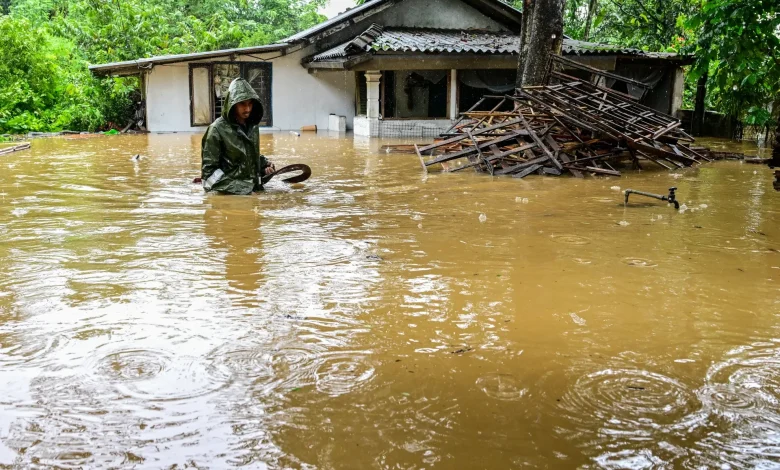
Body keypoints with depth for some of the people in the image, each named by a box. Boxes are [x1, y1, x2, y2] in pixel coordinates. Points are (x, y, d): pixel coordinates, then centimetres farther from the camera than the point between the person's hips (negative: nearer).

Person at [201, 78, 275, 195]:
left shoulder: (253, 126, 7)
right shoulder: (218, 129, -13)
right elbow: (209, 169, -13)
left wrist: (265, 165, 2)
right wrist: (237, 188, -21)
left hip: (256, 190, 6)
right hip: (230, 194, -6)